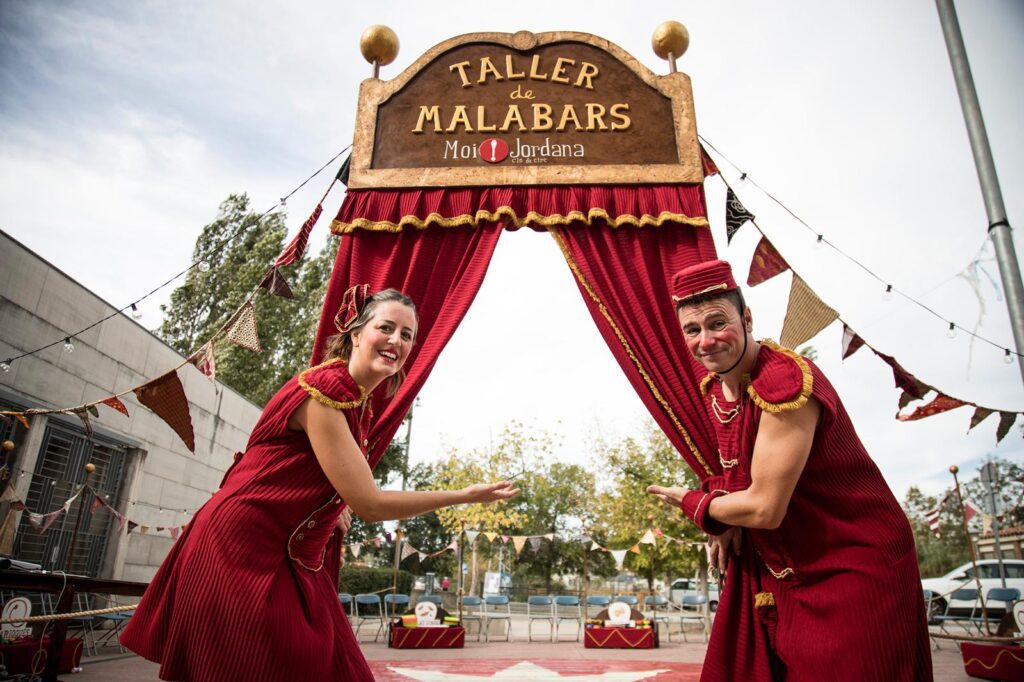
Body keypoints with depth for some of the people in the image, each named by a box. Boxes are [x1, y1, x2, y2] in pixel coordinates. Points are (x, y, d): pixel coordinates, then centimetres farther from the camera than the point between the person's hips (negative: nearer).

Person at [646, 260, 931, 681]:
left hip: (853, 566, -8)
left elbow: (765, 509, -26)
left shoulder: (787, 380, -27)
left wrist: (690, 502, -9)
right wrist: (726, 517, -4)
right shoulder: (712, 386, -1)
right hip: (774, 568, 8)